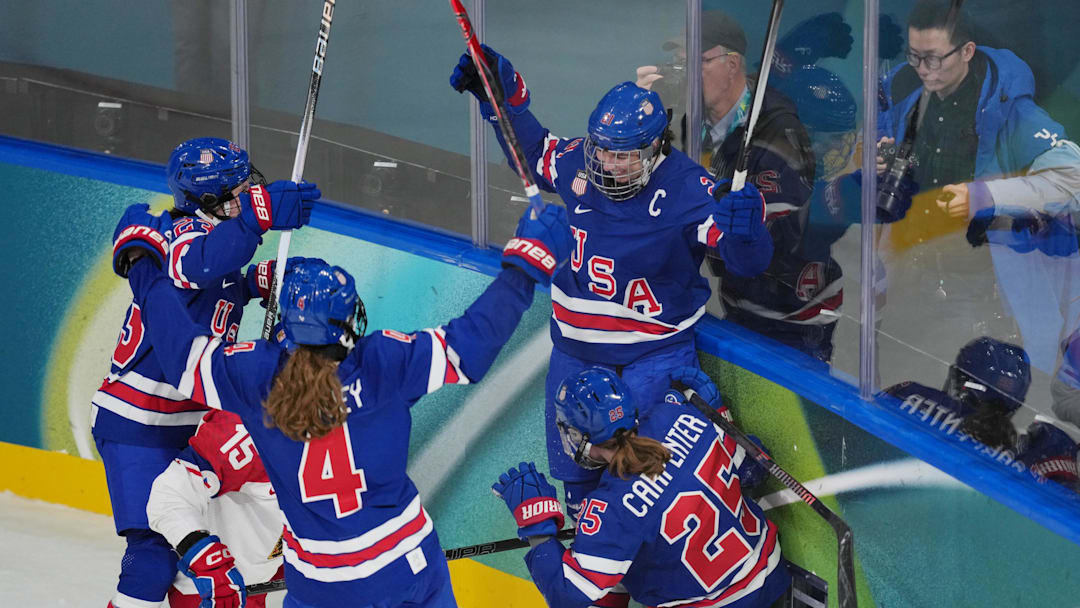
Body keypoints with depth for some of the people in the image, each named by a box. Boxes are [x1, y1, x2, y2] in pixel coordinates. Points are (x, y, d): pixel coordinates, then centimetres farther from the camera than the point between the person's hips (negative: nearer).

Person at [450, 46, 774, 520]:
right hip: (577, 344, 5)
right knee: (573, 466, 18)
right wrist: (503, 95, 4)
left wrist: (744, 230, -47)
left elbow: (748, 262, -24)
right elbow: (534, 150, 16)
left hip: (655, 347, -5)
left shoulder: (686, 188, -21)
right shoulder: (576, 162, -8)